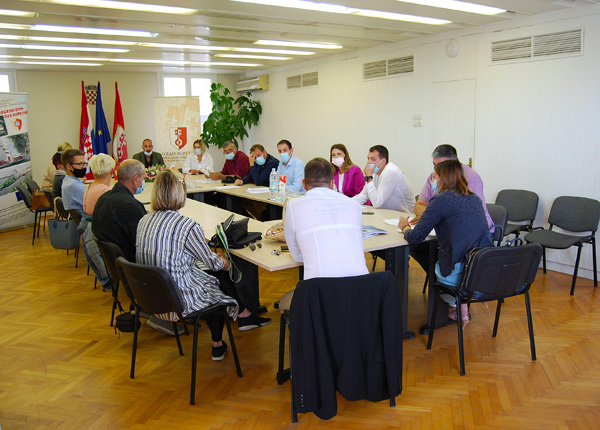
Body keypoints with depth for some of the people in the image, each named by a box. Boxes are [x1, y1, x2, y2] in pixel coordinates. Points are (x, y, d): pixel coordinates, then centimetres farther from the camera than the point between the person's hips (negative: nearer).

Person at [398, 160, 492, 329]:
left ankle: (457, 305, 18)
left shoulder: (441, 200, -10)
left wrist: (405, 226, 12)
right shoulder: (475, 199, 11)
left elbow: (416, 237, -10)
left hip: (460, 272, -6)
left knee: (434, 268, 26)